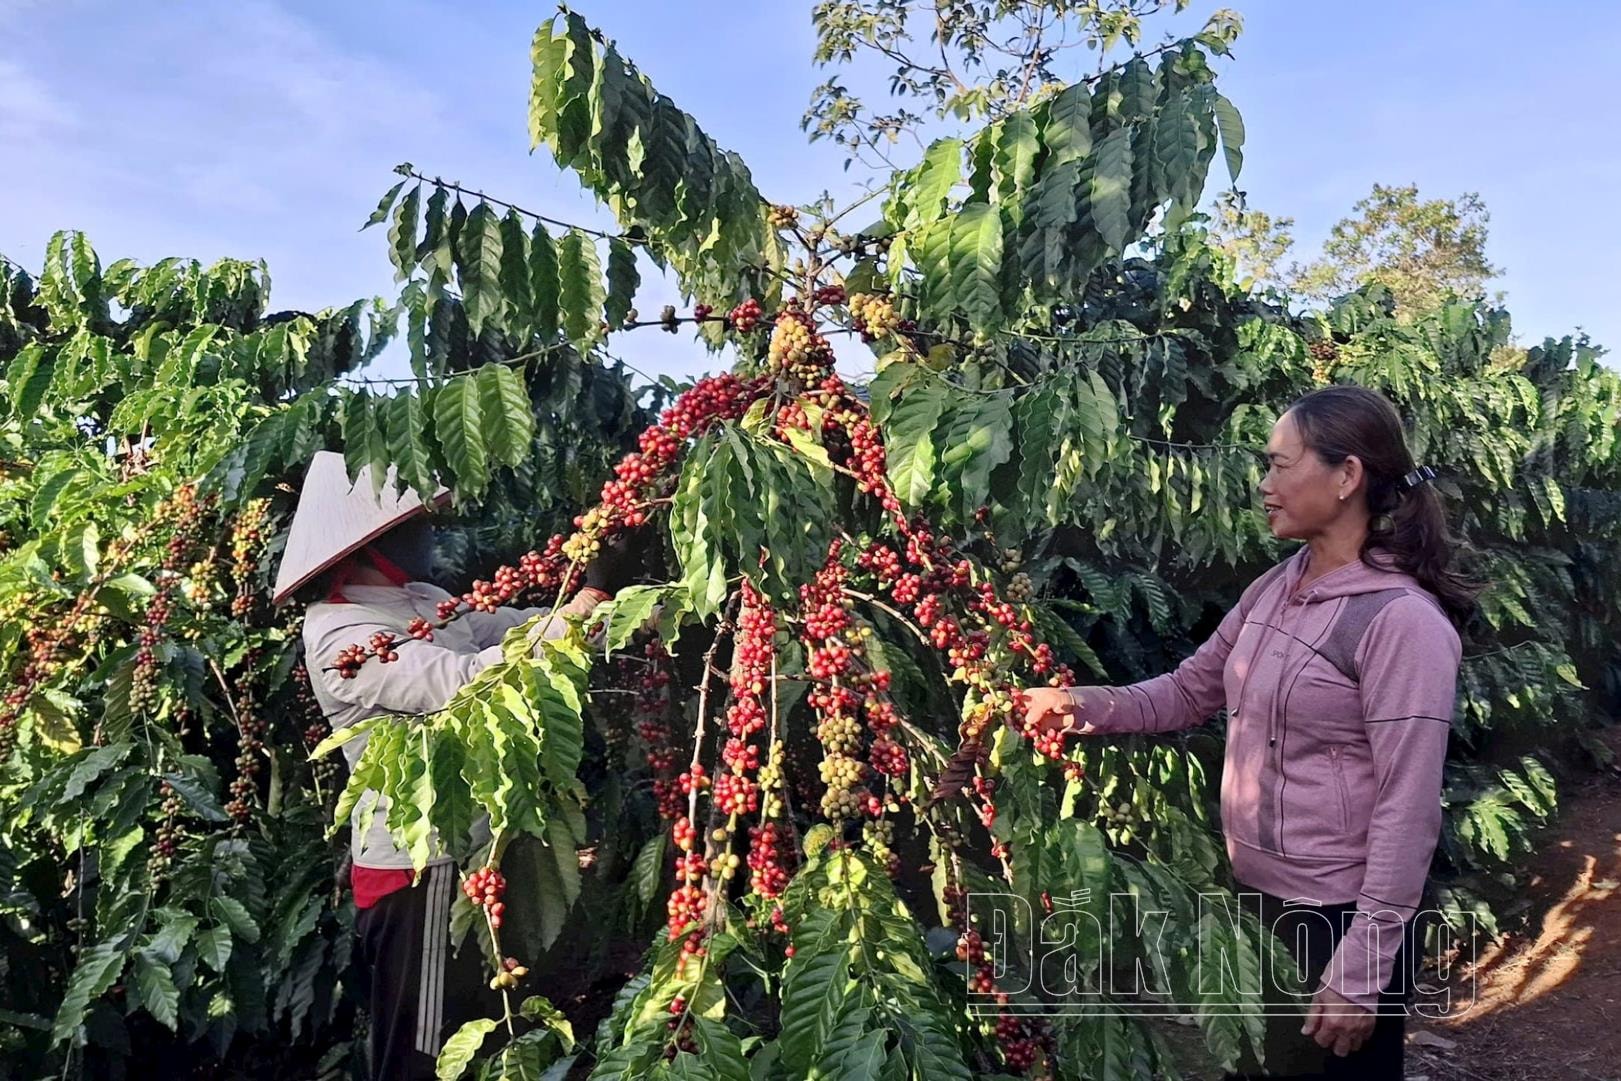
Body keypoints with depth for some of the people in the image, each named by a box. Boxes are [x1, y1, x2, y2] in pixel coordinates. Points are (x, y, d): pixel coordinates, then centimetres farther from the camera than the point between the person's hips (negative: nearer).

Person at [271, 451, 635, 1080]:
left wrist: (607, 593, -7)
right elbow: (465, 683, -32)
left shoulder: (426, 600, 7)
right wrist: (593, 594, -32)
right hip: (419, 870, -8)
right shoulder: (338, 633, -20)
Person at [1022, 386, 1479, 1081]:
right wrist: (1085, 707, -6)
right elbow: (1190, 690, 11)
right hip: (1253, 897, 7)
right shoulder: (1273, 590, 2)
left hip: (1339, 917, -7)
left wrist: (1360, 974, -20)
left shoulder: (1402, 620, -22)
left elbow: (1407, 810, -22)